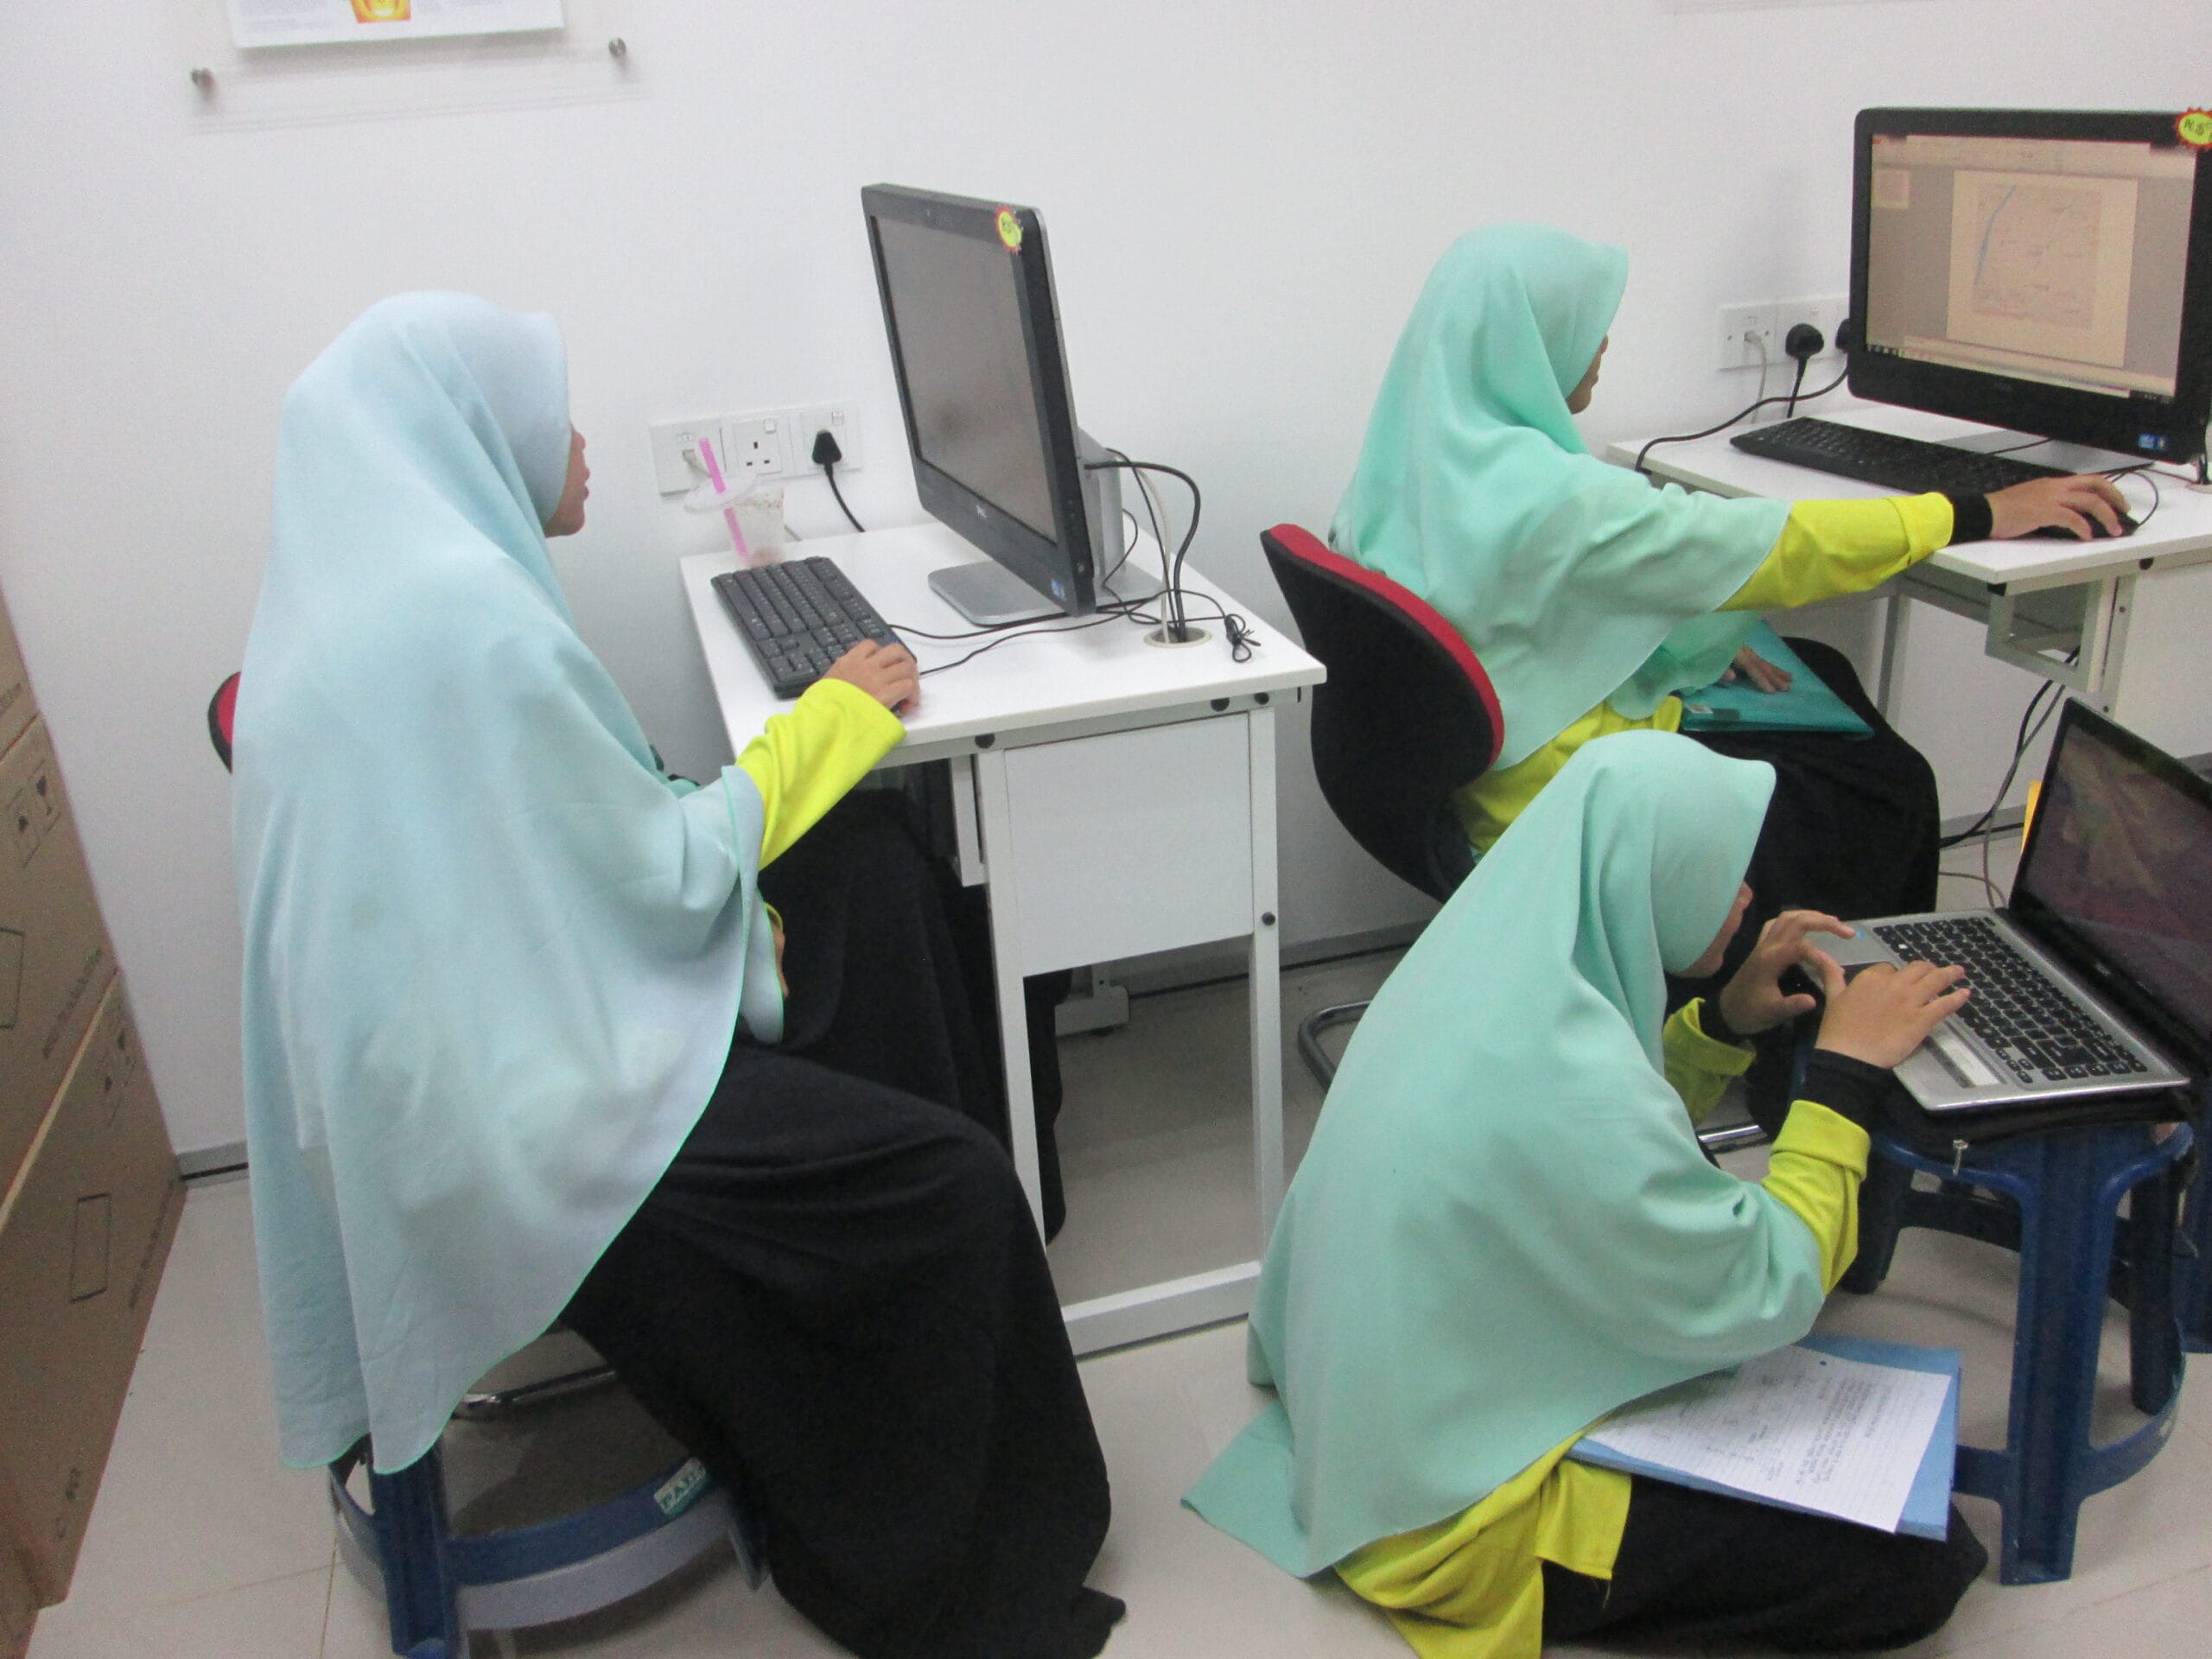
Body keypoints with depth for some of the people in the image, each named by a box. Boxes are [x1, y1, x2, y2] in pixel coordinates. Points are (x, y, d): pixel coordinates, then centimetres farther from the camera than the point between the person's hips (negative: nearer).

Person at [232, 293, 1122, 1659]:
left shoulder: (366, 578, 9)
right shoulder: (462, 605, -23)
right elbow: (670, 870, -17)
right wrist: (831, 719, -3)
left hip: (466, 1023, 10)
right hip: (505, 1105, -10)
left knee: (864, 856, 9)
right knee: (949, 1192, -12)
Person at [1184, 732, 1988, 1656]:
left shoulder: (1499, 951, -5)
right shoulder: (1563, 1080, -33)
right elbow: (1765, 1296, -21)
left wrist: (1727, 1021, -1)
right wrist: (1847, 1070, -14)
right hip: (1460, 1507, -9)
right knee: (1923, 1561, -5)